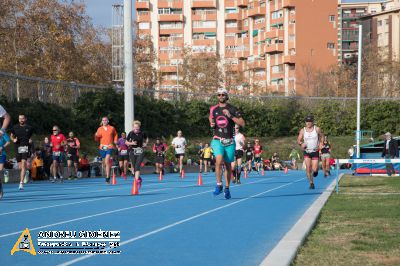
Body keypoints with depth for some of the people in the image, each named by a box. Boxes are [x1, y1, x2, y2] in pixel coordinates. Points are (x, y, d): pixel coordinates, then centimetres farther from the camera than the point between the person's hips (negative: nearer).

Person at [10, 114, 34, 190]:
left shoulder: (29, 128, 5)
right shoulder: (15, 127, 8)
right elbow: (11, 136, 20)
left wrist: (30, 140, -2)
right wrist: (13, 140, -1)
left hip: (26, 147, -3)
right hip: (18, 148, 3)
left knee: (23, 165, -18)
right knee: (20, 167, 9)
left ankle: (21, 183, -23)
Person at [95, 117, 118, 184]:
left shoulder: (112, 128, 5)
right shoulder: (99, 129, 8)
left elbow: (115, 135, 22)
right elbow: (97, 139, 10)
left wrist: (115, 140, 6)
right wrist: (96, 136, -11)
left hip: (109, 147, -3)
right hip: (102, 148, 3)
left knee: (107, 162, -17)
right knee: (103, 162, 10)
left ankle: (107, 178, -20)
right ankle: (106, 175, 28)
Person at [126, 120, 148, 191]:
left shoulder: (142, 133, -1)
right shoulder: (131, 133, -2)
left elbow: (146, 139, 19)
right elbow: (126, 142, 6)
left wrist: (146, 143, 0)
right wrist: (131, 143, -13)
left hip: (140, 152, -1)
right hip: (133, 152, 1)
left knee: (137, 166, -17)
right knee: (134, 166, 7)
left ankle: (136, 180, -21)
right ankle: (138, 178, 31)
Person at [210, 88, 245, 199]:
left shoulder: (232, 109, 0)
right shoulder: (213, 109, 8)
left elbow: (242, 123, -6)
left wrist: (230, 116, -16)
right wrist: (212, 124, 3)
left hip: (229, 141, 0)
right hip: (217, 140, 0)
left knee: (228, 165, 6)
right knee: (219, 160, -23)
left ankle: (227, 188, 20)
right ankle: (219, 185, -13)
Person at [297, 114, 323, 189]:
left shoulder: (317, 129, -4)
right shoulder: (302, 131, -1)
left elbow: (321, 137, 12)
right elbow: (298, 140, 2)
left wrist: (320, 143, -3)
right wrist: (301, 143, -19)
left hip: (315, 152, -1)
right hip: (306, 152, 1)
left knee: (314, 169, -9)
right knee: (308, 169, -7)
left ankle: (315, 170, 28)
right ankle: (311, 183, 7)